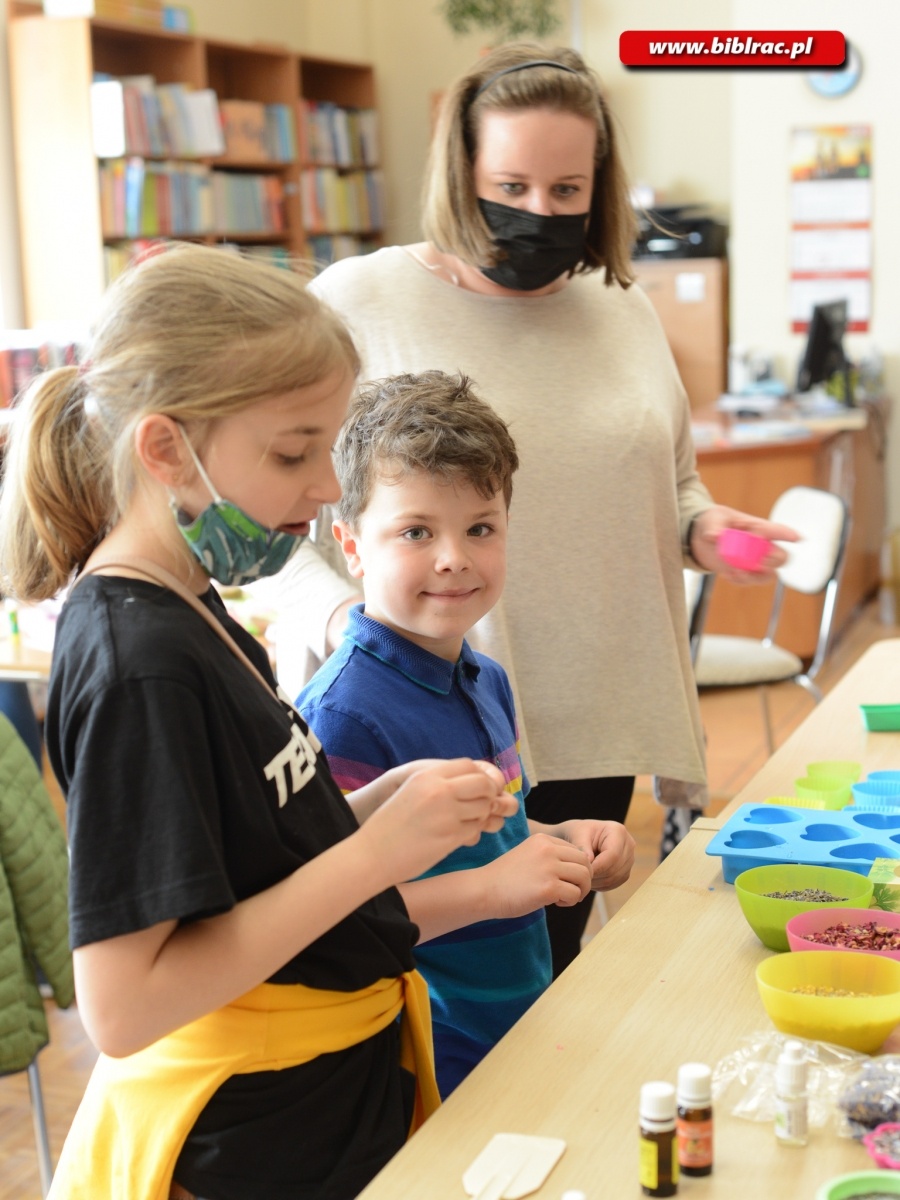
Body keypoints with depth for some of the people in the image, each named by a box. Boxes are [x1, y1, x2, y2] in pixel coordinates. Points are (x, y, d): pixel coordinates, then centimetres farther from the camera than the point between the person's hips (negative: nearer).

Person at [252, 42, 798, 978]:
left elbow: (667, 483, 24)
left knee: (554, 964, 16)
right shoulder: (355, 304, -5)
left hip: (591, 728, 5)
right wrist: (339, 617, -22)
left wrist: (698, 526, 3)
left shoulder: (624, 311, 11)